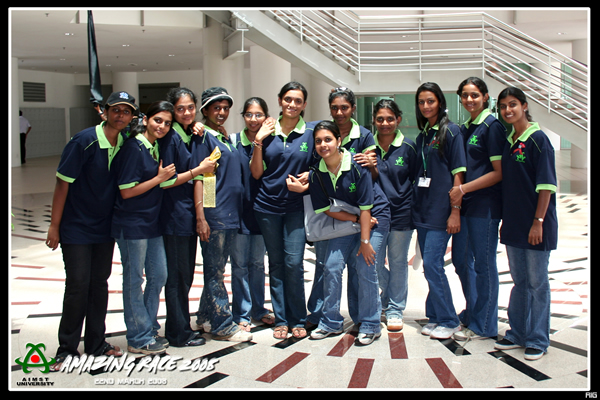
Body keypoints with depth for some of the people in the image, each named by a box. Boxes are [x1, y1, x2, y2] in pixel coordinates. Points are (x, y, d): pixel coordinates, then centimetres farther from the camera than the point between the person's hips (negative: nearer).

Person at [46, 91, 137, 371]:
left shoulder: (126, 145, 0)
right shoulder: (85, 141, -16)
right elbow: (63, 182, -14)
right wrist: (54, 225, -13)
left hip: (105, 228, 5)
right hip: (76, 229, -5)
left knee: (99, 284, 11)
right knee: (78, 286, -3)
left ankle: (96, 343, 23)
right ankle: (67, 349, 11)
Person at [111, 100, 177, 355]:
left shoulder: (156, 147, 9)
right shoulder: (133, 147, -15)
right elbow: (126, 191, -18)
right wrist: (159, 178, -13)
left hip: (152, 222, 9)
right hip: (132, 224, -8)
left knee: (158, 275, 13)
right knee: (134, 280, 2)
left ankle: (149, 328, 27)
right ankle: (139, 339, 12)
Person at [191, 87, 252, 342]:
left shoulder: (227, 138, 17)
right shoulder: (203, 137, -6)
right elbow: (198, 177, -13)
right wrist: (200, 216, -18)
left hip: (232, 213, 8)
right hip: (213, 214, -8)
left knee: (217, 269, 14)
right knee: (214, 271, -1)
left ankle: (206, 316, 25)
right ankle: (223, 325, 3)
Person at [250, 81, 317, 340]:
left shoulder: (311, 132, 1)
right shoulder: (267, 132, 3)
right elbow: (256, 173, 3)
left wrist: (307, 177, -11)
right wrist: (258, 143, -9)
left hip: (296, 205, -1)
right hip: (268, 205, 2)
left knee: (294, 263, -7)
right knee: (276, 263, 8)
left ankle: (298, 320, 9)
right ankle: (281, 319, 18)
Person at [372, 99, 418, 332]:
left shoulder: (408, 147, -2)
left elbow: (417, 181, 3)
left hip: (401, 213, -2)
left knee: (398, 262, 7)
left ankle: (395, 309, 21)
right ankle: (388, 295, 34)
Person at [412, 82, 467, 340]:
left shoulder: (450, 131, -6)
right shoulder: (422, 135, 15)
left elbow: (458, 173, -11)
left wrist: (455, 211, -16)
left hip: (441, 210, -7)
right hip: (422, 209, 7)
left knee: (432, 264, -9)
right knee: (430, 265, 10)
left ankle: (449, 321, 2)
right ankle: (436, 317, 20)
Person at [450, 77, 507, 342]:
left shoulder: (492, 126, -9)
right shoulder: (464, 129, 14)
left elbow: (499, 172, -13)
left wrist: (464, 189, -16)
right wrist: (457, 193, 5)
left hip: (485, 205, -8)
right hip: (465, 204, 8)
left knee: (483, 263, 0)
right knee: (461, 259, 14)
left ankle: (484, 326, 11)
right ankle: (471, 314, 31)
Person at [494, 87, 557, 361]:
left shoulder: (538, 139, -10)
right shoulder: (508, 142, 11)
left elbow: (546, 184, -14)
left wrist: (538, 221, -17)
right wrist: (506, 220, 13)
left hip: (535, 225, -7)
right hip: (514, 224, 7)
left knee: (537, 282, 2)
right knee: (520, 281, 14)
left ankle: (537, 340, 12)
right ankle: (517, 333, 24)